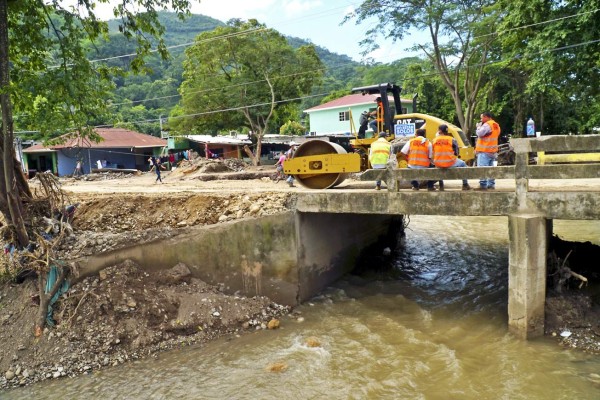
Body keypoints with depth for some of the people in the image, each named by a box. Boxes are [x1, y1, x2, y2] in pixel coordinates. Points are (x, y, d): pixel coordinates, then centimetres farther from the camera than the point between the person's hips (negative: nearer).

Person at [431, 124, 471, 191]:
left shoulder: (434, 140, 0)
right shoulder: (452, 140, -4)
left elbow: (434, 153, 7)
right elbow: (456, 153, 3)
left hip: (438, 164, 2)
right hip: (450, 163, -2)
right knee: (463, 164, 28)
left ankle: (441, 186, 36)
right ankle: (465, 185, 28)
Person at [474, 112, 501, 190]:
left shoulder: (487, 125, -14)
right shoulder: (496, 125, 18)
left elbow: (479, 133, -19)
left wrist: (479, 126, -2)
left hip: (484, 151, -10)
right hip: (493, 151, 10)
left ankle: (483, 185, -11)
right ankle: (491, 185, 15)